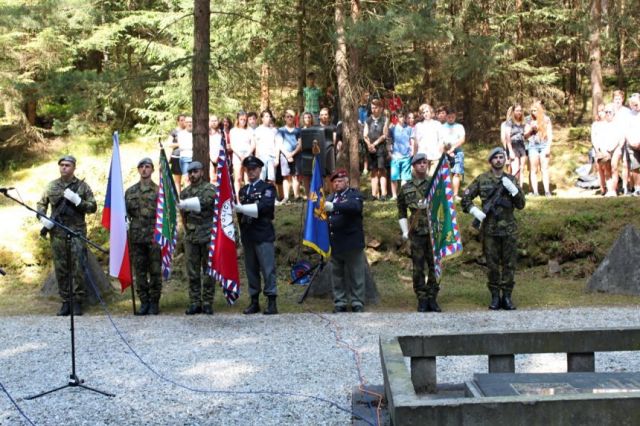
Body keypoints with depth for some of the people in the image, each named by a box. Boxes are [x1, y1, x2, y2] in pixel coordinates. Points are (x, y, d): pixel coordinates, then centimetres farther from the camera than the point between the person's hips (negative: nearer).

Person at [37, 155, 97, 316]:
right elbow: (41, 204, 19)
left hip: (77, 232, -3)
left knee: (78, 268, -5)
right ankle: (65, 301, 14)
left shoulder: (82, 186, 3)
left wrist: (77, 200, -13)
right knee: (60, 269, 6)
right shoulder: (52, 186, 11)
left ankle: (77, 302, 4)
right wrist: (43, 218, 1)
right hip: (57, 233, 3)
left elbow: (93, 207, 2)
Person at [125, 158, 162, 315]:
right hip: (136, 237, 3)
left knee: (155, 271, 0)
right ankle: (144, 301, 13)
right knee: (139, 271, 5)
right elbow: (125, 213, 14)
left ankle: (154, 302, 8)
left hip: (154, 237, -3)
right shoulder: (130, 191, 11)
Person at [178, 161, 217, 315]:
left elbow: (202, 203, -18)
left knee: (208, 272, 1)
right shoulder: (185, 192, 14)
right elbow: (183, 212, 10)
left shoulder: (209, 189, 0)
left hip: (207, 236, -4)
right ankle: (195, 303, 11)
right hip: (190, 237, 4)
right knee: (192, 272, 5)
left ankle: (207, 303, 7)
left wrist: (183, 204, -19)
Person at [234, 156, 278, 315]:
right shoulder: (243, 190, 19)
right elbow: (240, 212, 16)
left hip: (263, 235, -5)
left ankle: (272, 303, -4)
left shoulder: (268, 188, 1)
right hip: (247, 236, 6)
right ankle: (254, 302, 14)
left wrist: (241, 208, -19)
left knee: (268, 269, -6)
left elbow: (264, 207, -16)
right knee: (251, 270, 8)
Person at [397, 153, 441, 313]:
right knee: (418, 268, 1)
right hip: (416, 232, 0)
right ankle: (422, 300, 8)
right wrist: (405, 231, 7)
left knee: (434, 266, 3)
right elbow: (401, 213, 15)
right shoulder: (406, 189, 10)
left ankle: (432, 299, 12)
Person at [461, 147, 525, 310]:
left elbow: (521, 205, 4)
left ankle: (507, 296, 11)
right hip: (489, 229, -1)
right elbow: (465, 198, 5)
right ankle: (495, 296, 12)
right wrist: (474, 211, -11)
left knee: (509, 264, 3)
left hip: (509, 229, 1)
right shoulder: (482, 179, 3)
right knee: (492, 264, 4)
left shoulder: (511, 180, 8)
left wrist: (512, 188, -10)